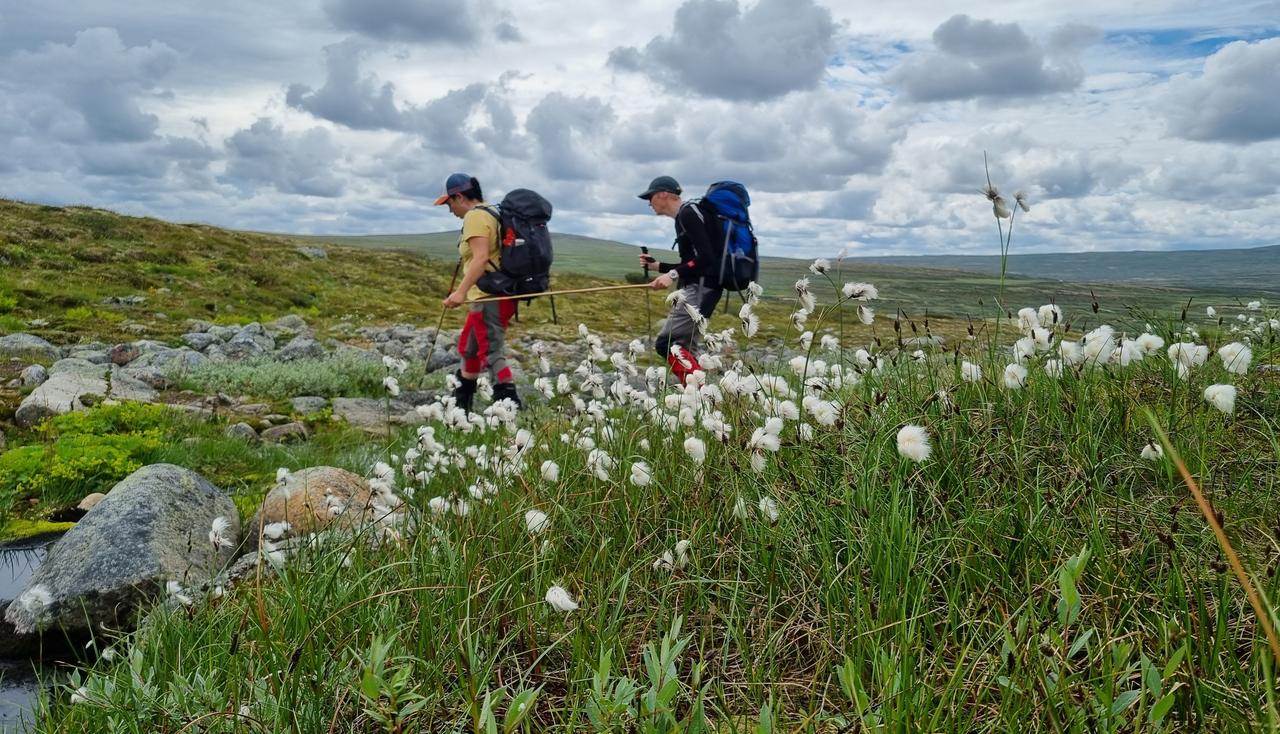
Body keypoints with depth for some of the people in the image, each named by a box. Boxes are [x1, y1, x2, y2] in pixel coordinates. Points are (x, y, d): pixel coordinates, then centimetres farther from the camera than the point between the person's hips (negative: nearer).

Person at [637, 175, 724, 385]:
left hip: (701, 288, -10)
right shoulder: (684, 217, 20)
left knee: (665, 343, -16)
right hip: (698, 288, 10)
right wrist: (656, 266, 25)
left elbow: (706, 258, -21)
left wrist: (674, 274, -26)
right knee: (683, 350, 9)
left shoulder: (688, 213, -10)